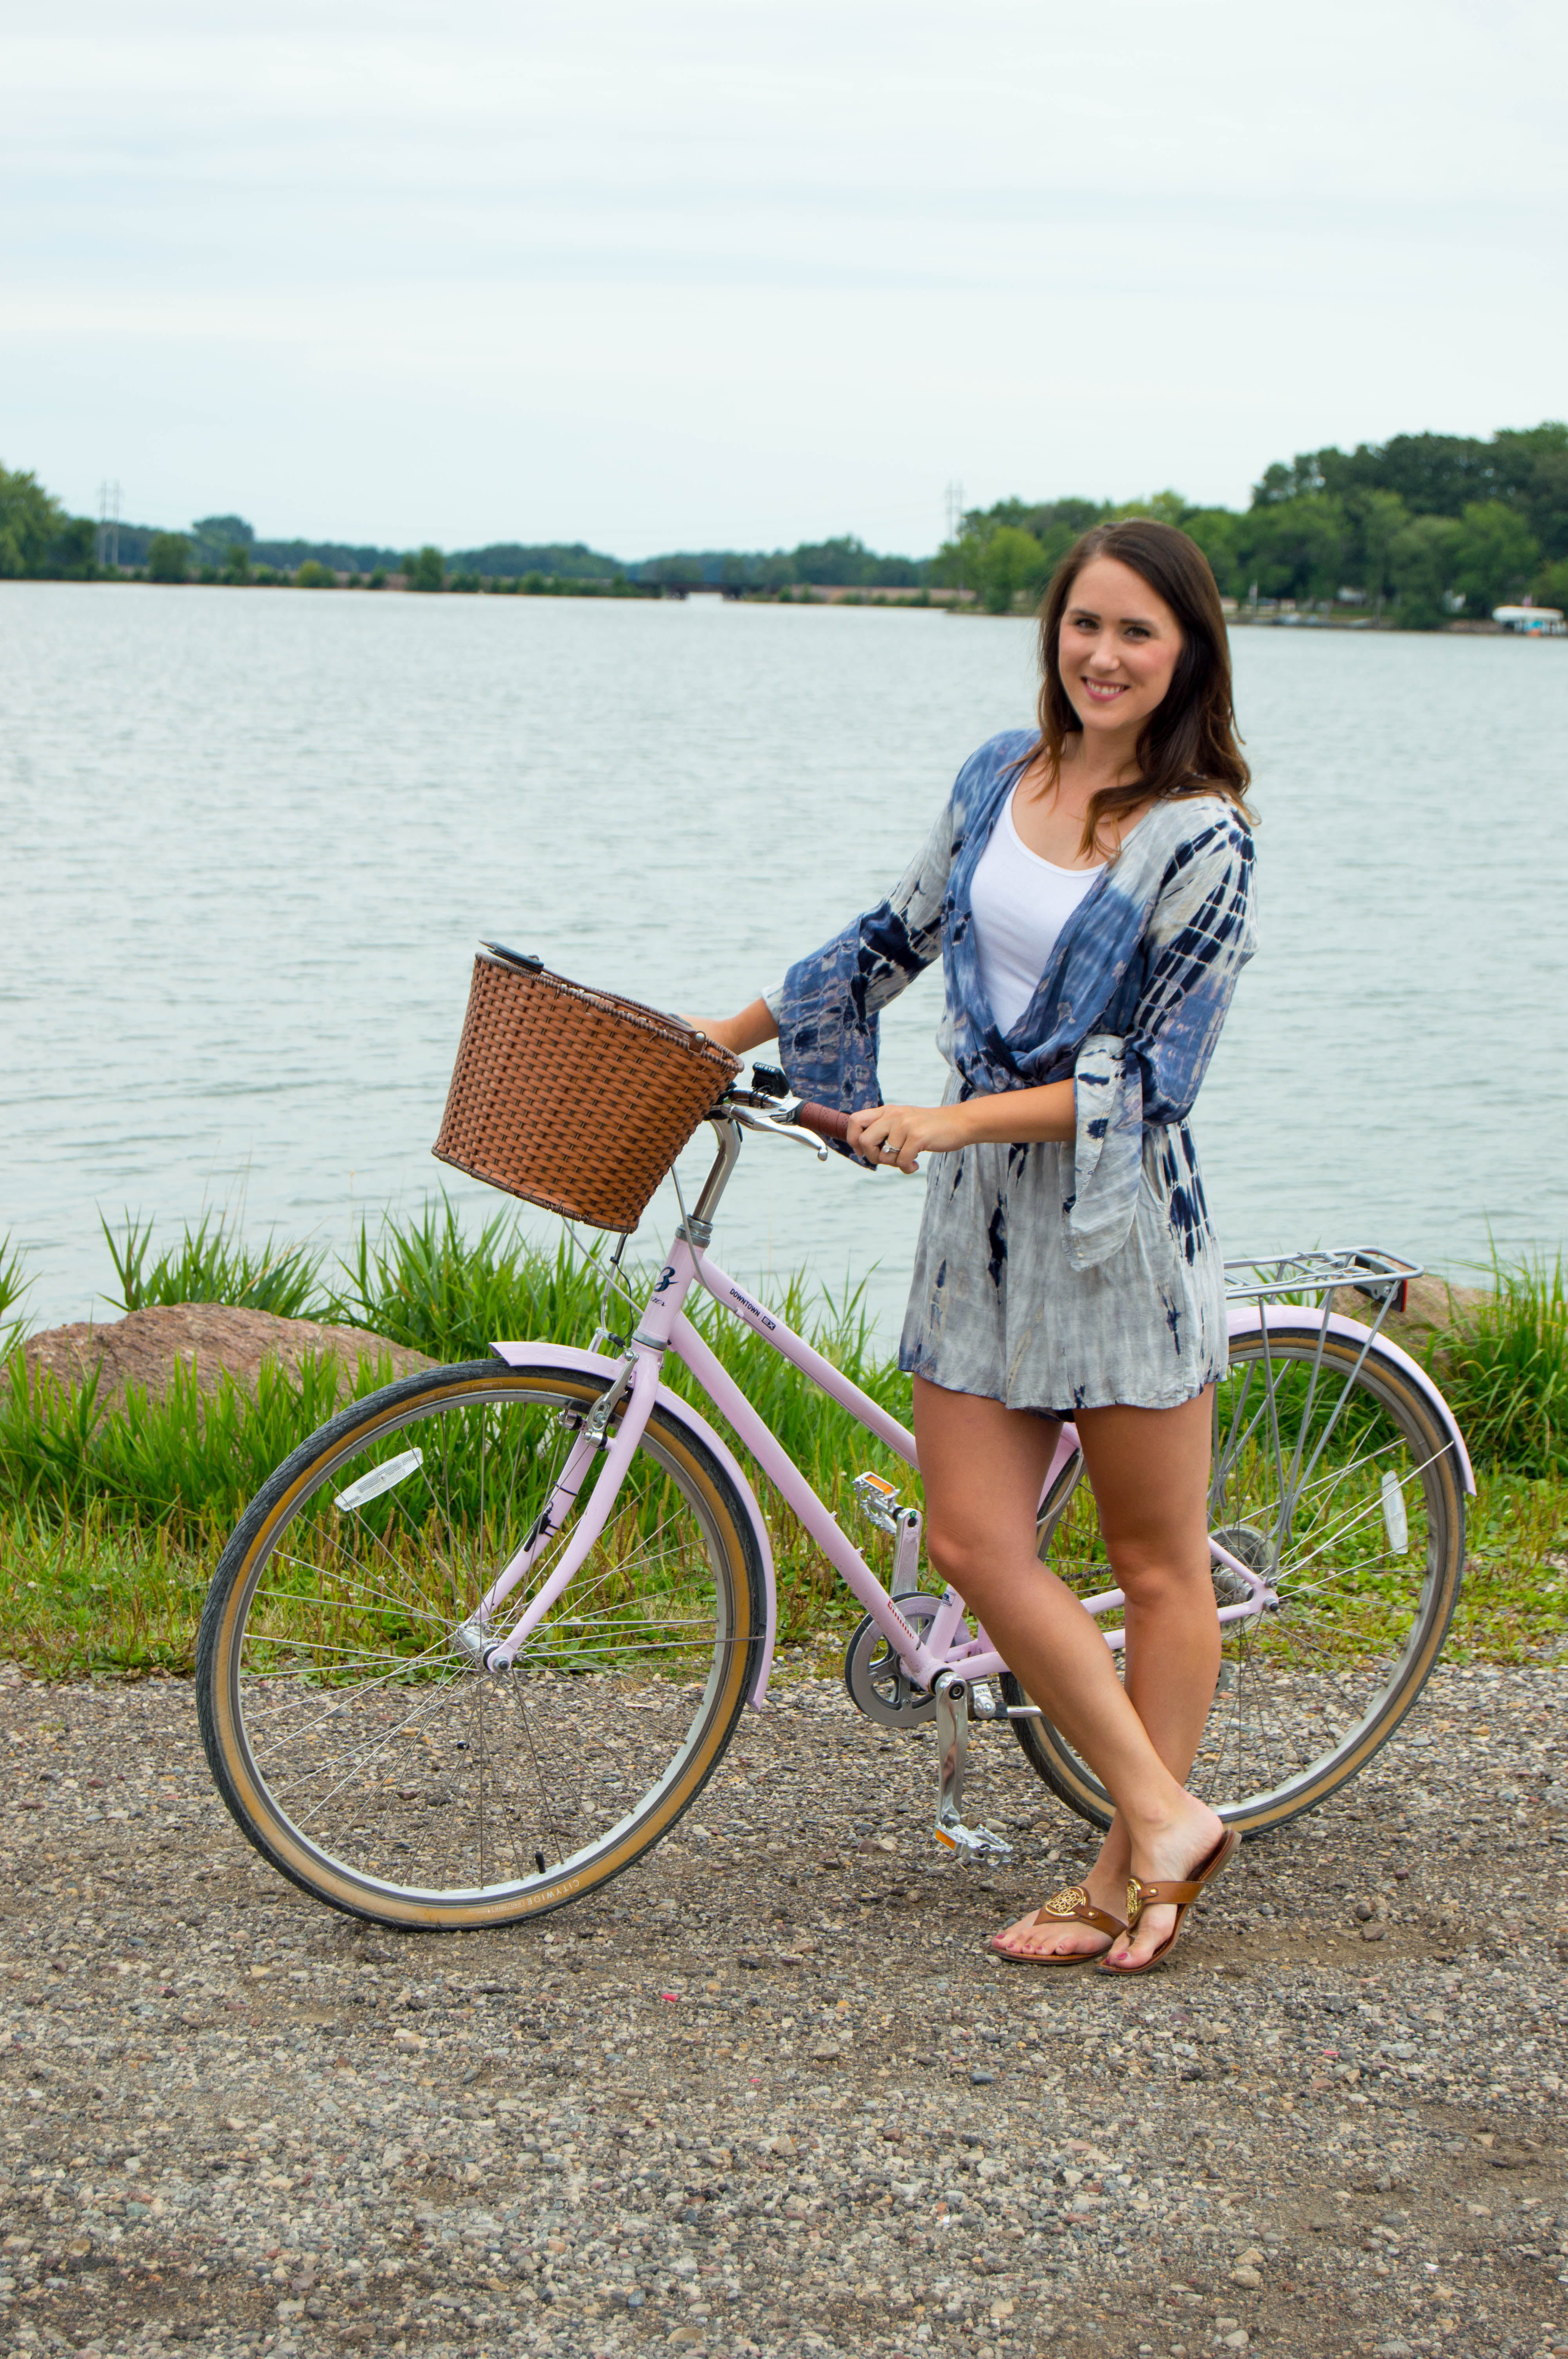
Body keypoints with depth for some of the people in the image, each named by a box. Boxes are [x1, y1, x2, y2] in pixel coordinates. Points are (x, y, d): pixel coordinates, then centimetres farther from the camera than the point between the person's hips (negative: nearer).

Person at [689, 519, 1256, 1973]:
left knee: (1155, 1560, 6)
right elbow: (897, 939, 19)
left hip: (1121, 1214, -6)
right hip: (979, 1211, 6)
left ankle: (1133, 1864, 18)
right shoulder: (1001, 776, 7)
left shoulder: (1201, 841, -12)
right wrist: (727, 1034, 21)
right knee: (972, 1544, 3)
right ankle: (1163, 1818, 14)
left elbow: (1154, 1074, -15)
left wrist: (951, 1120, -21)